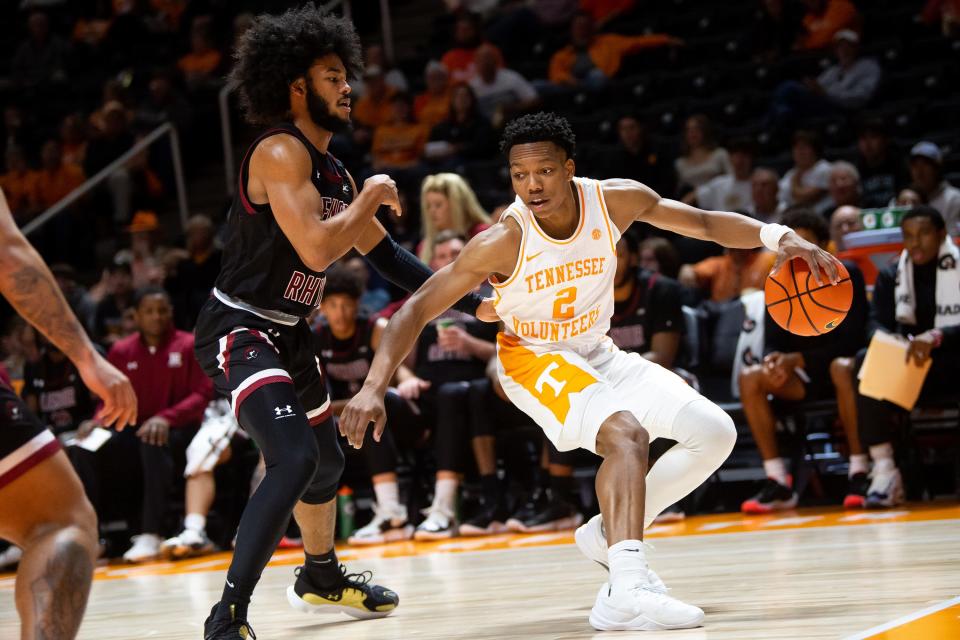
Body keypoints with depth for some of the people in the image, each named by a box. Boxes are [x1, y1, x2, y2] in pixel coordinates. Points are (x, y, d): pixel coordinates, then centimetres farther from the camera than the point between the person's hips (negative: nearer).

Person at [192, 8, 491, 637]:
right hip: (239, 331, -10)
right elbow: (316, 249, -31)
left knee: (327, 461, 26)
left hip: (289, 335, 10)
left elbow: (387, 256, 19)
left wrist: (473, 304, 14)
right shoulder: (280, 153, -19)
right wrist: (369, 199, -15)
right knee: (295, 459, -27)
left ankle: (320, 579, 51)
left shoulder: (335, 172, 10)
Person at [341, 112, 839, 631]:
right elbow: (417, 309, -24)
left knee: (715, 433, -1)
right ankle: (626, 592, -48)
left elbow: (705, 224, -2)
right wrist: (374, 388, -36)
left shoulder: (615, 201, -16)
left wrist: (776, 237, -18)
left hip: (599, 354, 6)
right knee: (626, 434, -34)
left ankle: (610, 533, 8)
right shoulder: (503, 241, -27)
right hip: (535, 360, -6)